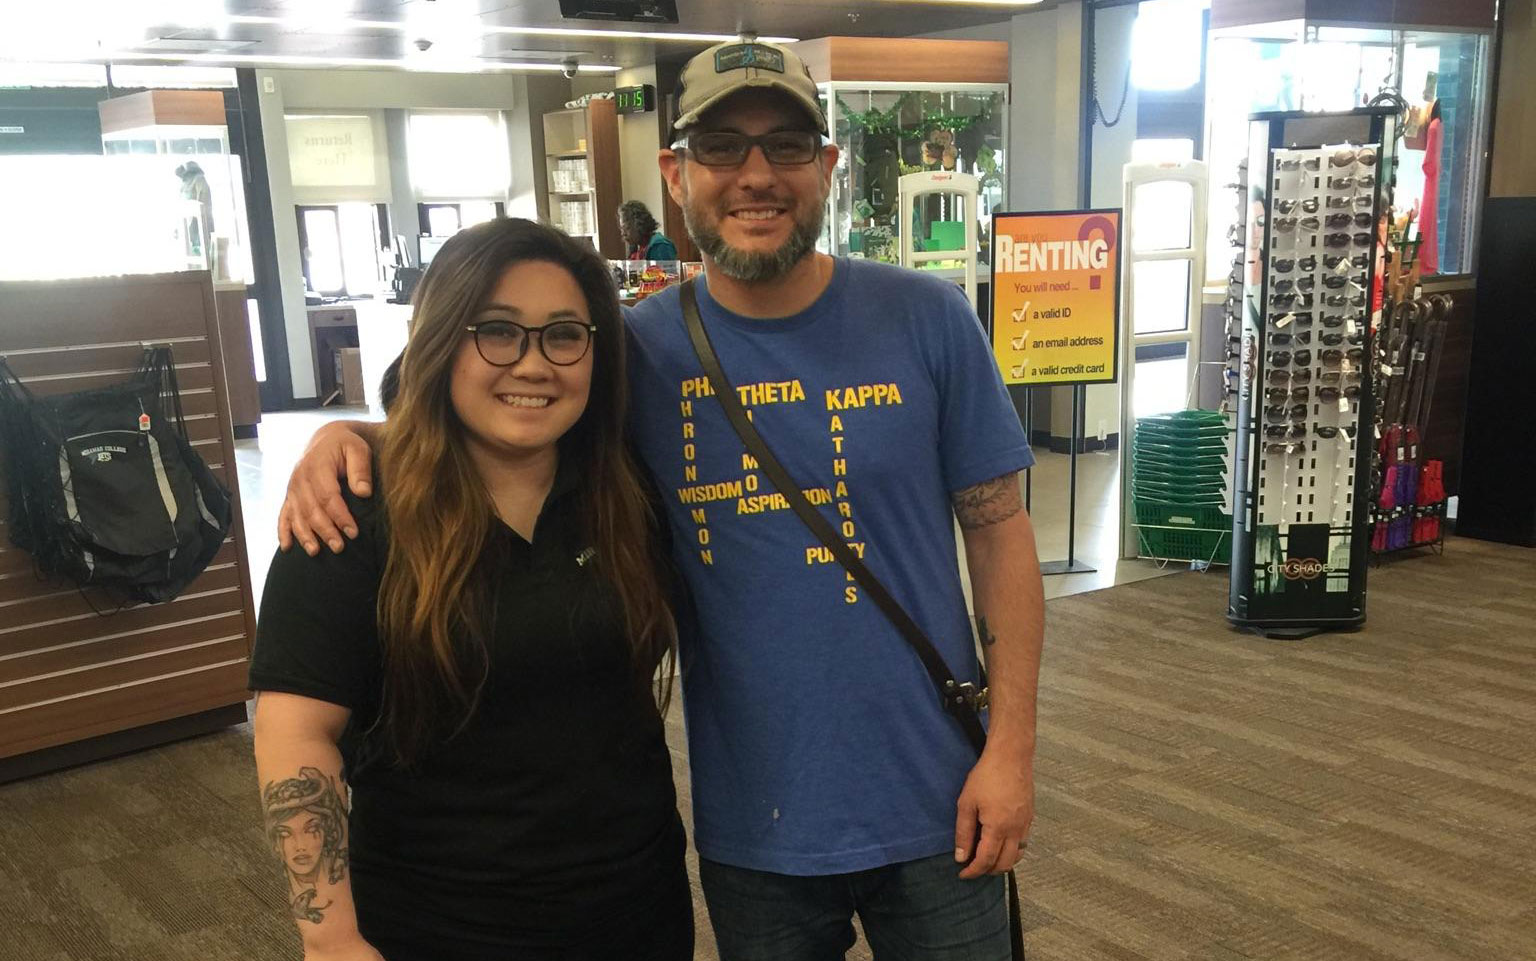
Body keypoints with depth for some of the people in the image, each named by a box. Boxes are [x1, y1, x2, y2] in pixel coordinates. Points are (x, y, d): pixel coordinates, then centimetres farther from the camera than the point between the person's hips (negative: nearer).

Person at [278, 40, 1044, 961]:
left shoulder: (927, 320, -7)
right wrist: (349, 436, -12)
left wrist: (1012, 746, -6)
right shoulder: (641, 350, -6)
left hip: (932, 810, 0)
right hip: (751, 825, 1)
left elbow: (1000, 533, -3)